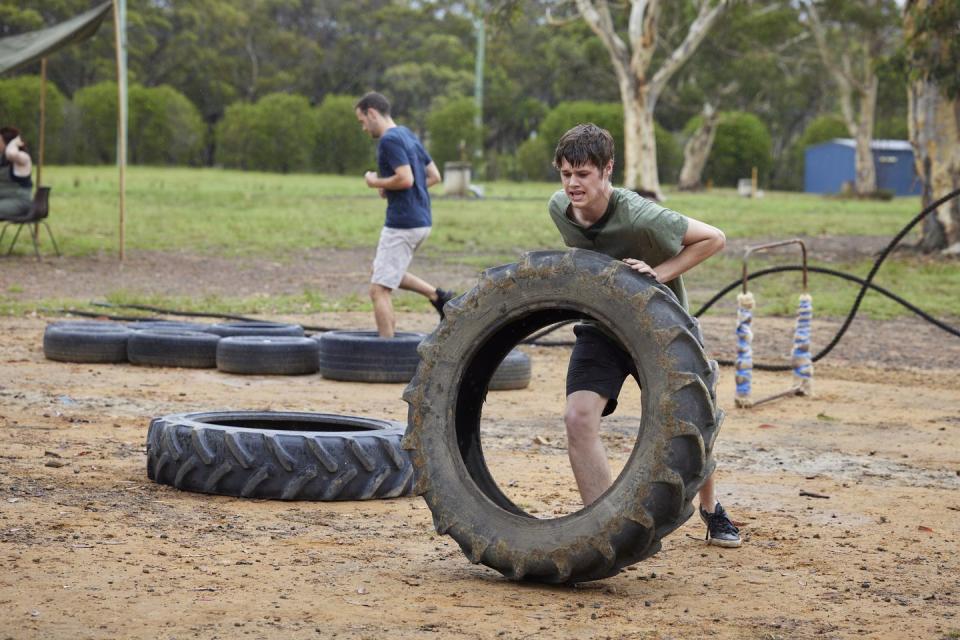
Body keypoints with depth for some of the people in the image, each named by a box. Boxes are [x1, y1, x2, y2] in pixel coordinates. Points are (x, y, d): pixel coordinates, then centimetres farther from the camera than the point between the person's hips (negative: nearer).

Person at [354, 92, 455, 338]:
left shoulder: (389, 140, -15)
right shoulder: (408, 135, 14)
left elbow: (405, 179, -26)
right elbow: (434, 176, 16)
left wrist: (376, 183, -9)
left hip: (402, 223, -10)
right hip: (421, 220, 10)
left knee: (379, 290, -6)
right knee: (387, 273, 27)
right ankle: (437, 295, 16)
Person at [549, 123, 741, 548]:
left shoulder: (640, 218, -30)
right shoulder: (559, 209, -12)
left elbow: (713, 239, -19)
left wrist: (659, 273, -27)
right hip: (600, 326, 3)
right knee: (579, 417, -19)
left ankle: (711, 509, 39)